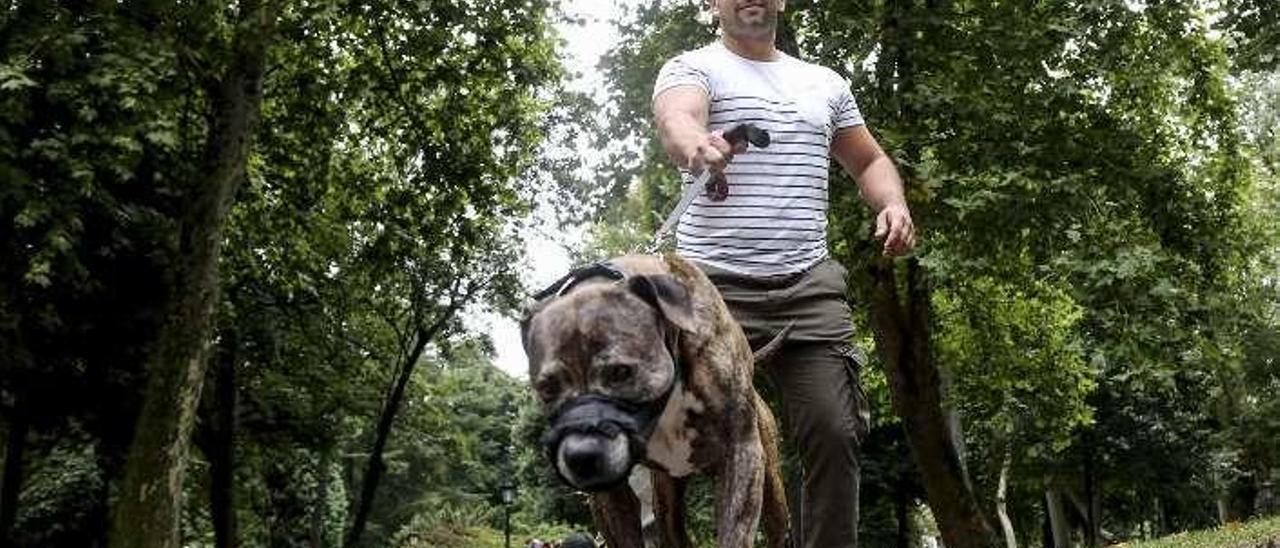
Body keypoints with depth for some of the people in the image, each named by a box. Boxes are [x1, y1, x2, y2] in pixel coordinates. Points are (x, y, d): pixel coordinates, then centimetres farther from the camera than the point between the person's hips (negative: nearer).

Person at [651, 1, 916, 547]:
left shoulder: (826, 83, 21)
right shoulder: (692, 68, 4)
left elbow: (868, 161, 29)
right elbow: (676, 120, -19)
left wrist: (893, 204, 6)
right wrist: (695, 144, -44)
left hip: (810, 286, 4)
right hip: (714, 284, -3)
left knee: (834, 435, -6)